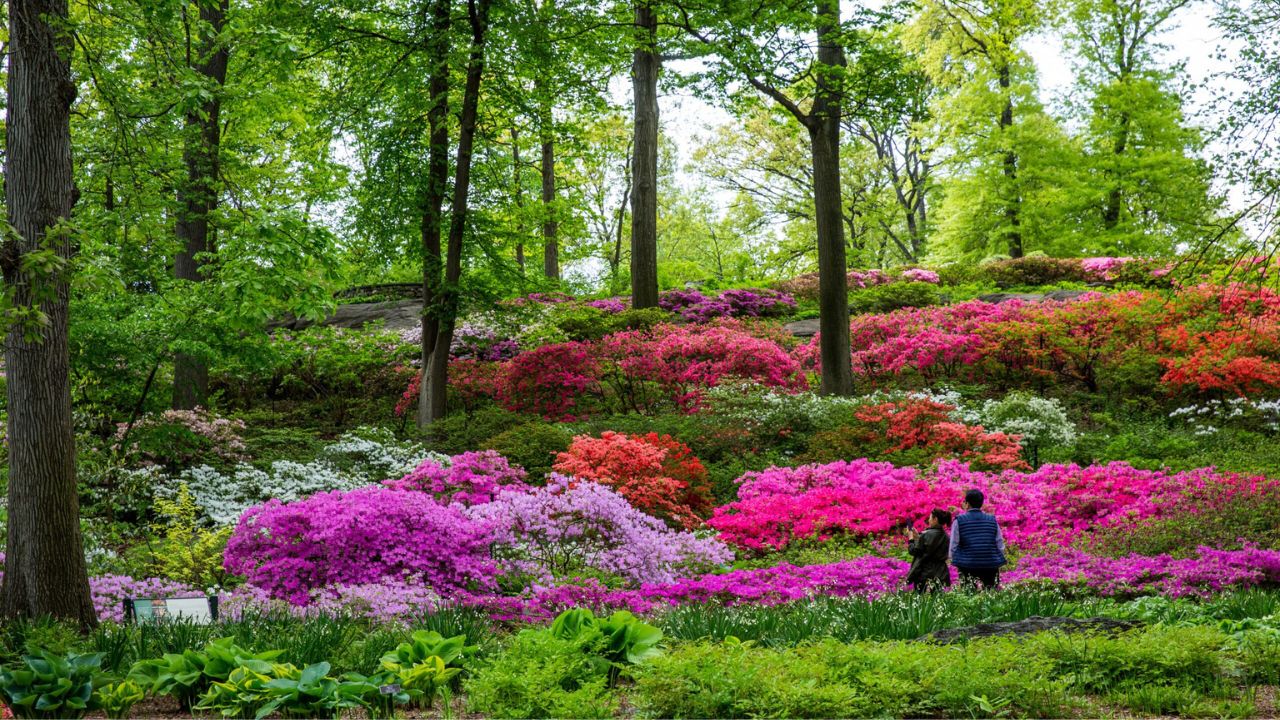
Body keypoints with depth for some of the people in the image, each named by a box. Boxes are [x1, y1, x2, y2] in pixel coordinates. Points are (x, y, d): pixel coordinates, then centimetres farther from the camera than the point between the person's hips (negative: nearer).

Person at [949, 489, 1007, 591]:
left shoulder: (959, 521, 0)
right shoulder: (992, 520, 8)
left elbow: (953, 547, 2)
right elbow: (1000, 546, 10)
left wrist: (956, 562, 14)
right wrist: (997, 561, 20)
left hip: (967, 567, -2)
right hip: (991, 567, 2)